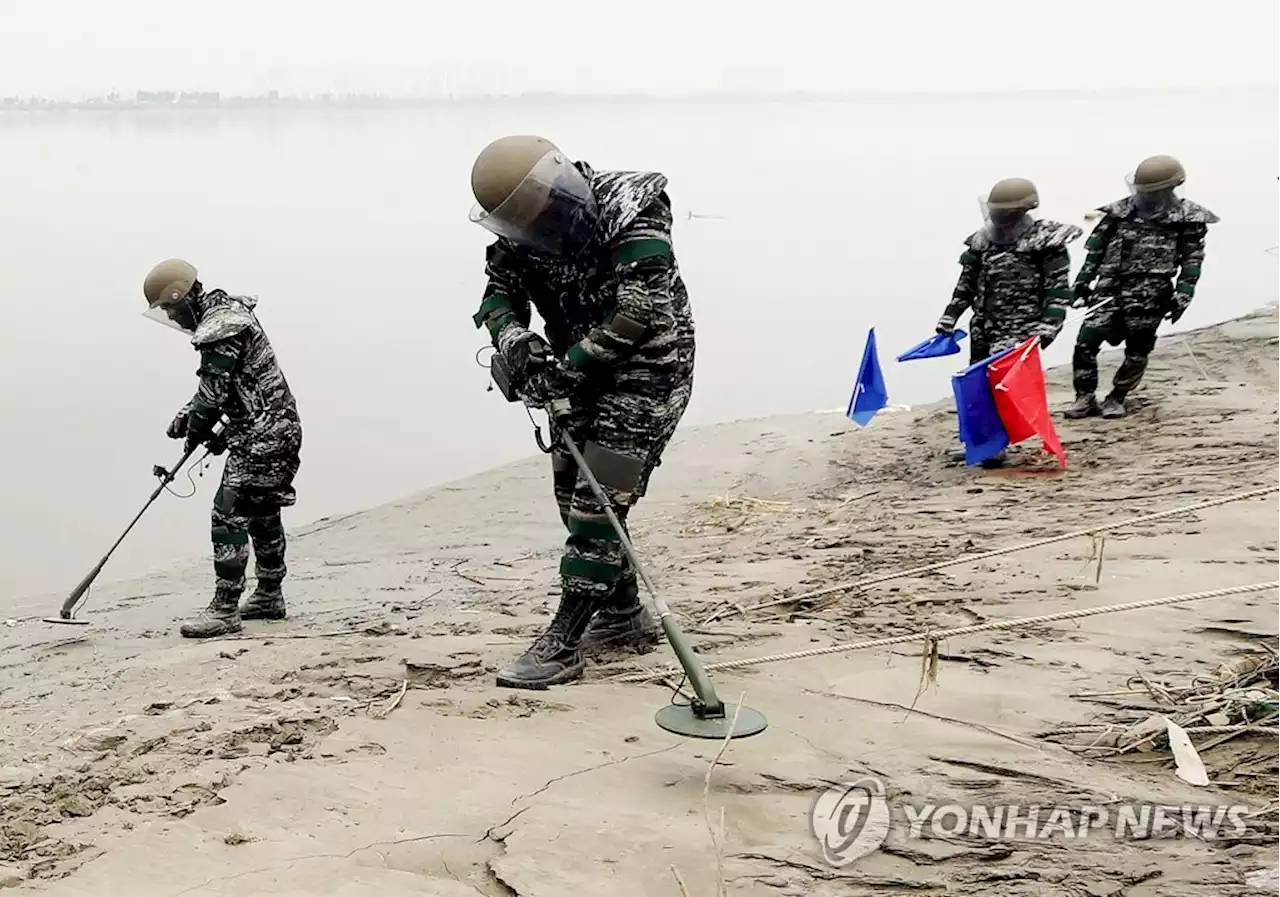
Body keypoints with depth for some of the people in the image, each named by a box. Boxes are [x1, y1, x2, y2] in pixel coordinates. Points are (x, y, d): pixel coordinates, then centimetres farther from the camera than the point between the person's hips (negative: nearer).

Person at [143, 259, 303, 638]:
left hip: (261, 435, -11)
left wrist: (196, 429, -2)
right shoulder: (227, 313, 16)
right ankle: (269, 597, 31)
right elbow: (217, 385, 21)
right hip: (279, 428, 11)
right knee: (263, 514, 19)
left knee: (229, 515, -11)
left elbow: (215, 389, -18)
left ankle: (225, 610, -9)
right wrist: (187, 416, 11)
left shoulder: (219, 325, -17)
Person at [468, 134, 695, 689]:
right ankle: (624, 618, 28)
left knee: (598, 501, -12)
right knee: (574, 494, 12)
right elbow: (499, 295, -4)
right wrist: (514, 340, -27)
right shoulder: (522, 229, -3)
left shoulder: (633, 218, -24)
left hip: (644, 371, -8)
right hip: (581, 372, 8)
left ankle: (563, 644, -8)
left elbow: (640, 314, -30)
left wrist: (565, 369, -31)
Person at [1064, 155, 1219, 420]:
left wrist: (1182, 296, -5)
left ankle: (1116, 398, 20)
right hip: (1110, 289, 2)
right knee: (1085, 343, -7)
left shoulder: (1187, 218, 1)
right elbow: (1095, 250, 14)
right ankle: (1085, 398, 5)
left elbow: (1192, 260, 1)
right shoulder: (1119, 212, 8)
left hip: (1150, 296, -2)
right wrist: (1082, 283, 11)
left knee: (1137, 352, 2)